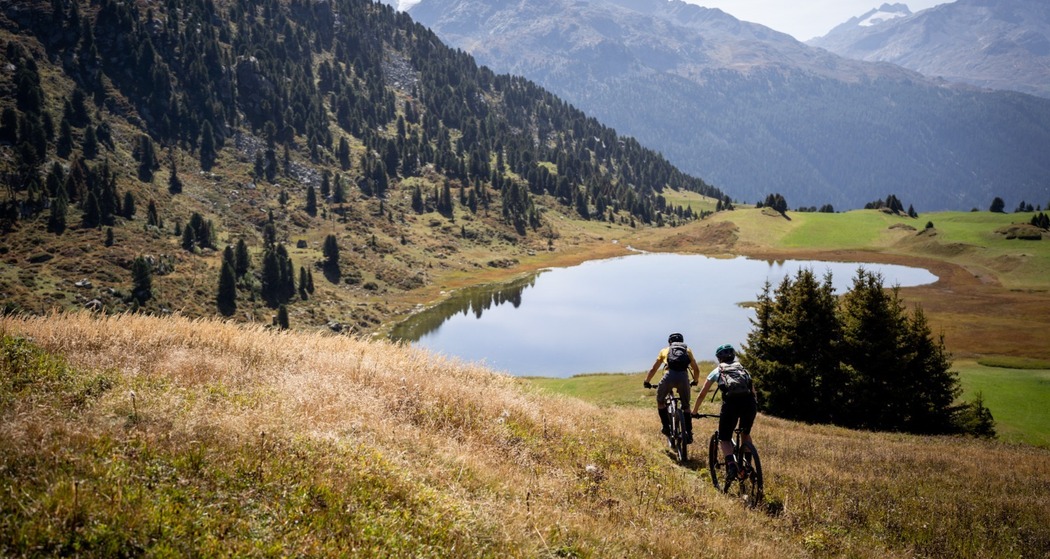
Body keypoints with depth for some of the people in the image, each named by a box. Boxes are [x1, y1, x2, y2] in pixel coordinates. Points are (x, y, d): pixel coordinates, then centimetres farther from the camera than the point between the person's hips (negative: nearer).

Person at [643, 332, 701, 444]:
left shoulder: (665, 350, 29)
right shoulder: (687, 350, 30)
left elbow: (653, 369, 34)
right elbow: (696, 369, 34)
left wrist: (646, 382, 47)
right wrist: (695, 381, 52)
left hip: (669, 376, -1)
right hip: (683, 377, 1)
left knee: (660, 401, 24)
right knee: (686, 406, 21)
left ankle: (666, 427, 14)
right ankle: (688, 433, 14)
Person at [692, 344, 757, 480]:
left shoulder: (717, 371, 24)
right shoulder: (743, 369, 31)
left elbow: (702, 394, 29)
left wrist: (694, 411, 40)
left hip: (731, 403, -3)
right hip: (750, 402, 3)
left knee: (724, 438, 9)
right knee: (745, 433, 29)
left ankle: (731, 463, -17)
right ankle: (747, 463, 18)